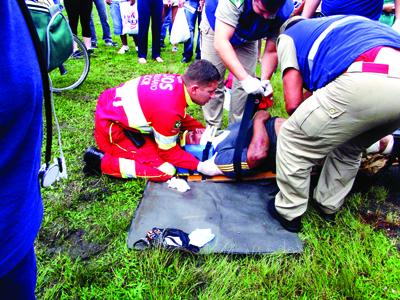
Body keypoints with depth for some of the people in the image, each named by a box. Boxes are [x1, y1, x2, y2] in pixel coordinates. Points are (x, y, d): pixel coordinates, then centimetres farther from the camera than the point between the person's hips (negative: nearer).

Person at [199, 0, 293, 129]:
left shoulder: (285, 12, -30)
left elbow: (271, 52, -20)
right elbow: (221, 42, -48)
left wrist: (264, 81, -35)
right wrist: (245, 78, -55)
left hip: (247, 38, 3)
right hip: (216, 28, -2)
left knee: (245, 86, -3)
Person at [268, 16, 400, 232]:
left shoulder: (288, 36, 23)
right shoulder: (339, 23, 42)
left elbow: (293, 103, 12)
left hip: (366, 82, -7)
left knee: (294, 139, 11)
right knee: (349, 147, 30)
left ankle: (288, 212, 24)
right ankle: (328, 206, 42)